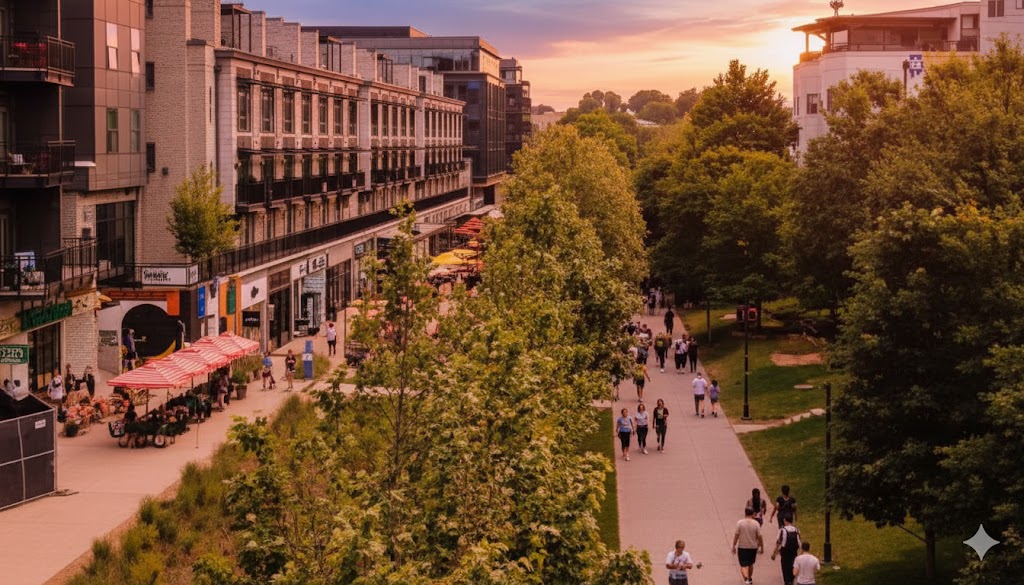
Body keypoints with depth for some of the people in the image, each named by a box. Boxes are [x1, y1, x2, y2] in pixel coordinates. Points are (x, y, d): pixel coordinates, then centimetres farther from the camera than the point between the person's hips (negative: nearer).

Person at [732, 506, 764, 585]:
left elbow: (736, 535, -9)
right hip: (753, 547, 2)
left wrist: (733, 546, 0)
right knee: (750, 564, 23)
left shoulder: (740, 523, -11)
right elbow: (759, 537, -5)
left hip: (742, 547, -2)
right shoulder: (756, 524, -8)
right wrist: (762, 547, 6)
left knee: (743, 565, 0)